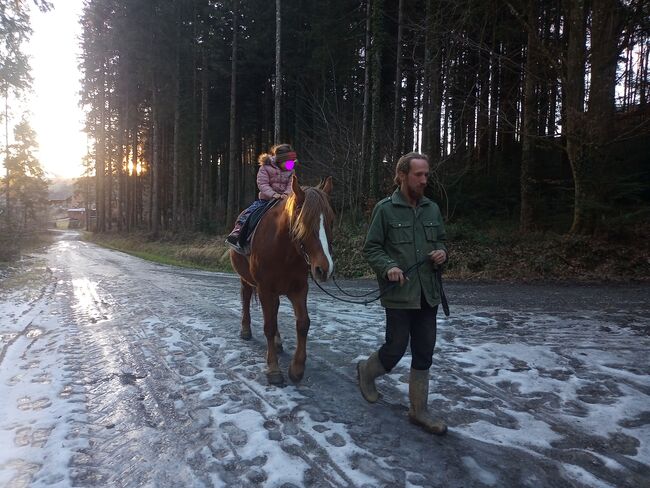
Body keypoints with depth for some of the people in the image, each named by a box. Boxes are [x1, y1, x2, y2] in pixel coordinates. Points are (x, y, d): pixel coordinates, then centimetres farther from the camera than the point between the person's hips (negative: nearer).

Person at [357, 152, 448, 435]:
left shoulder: (432, 209, 9)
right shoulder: (385, 209, -7)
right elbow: (370, 249, -6)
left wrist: (442, 253, -3)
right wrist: (388, 266, -23)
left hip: (428, 294, 5)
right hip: (398, 293, -5)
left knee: (424, 354, 10)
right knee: (396, 348, 2)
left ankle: (419, 411, 24)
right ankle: (366, 371, 34)